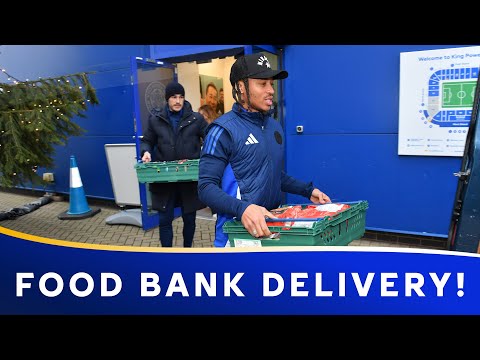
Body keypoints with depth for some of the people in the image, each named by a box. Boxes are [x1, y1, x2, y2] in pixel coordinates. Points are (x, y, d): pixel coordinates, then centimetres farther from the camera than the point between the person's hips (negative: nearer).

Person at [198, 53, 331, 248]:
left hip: (273, 225, 7)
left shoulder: (274, 126, 7)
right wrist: (242, 208, -34)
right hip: (238, 230, -7)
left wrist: (308, 191, 9)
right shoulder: (224, 130, -15)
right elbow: (207, 187, -19)